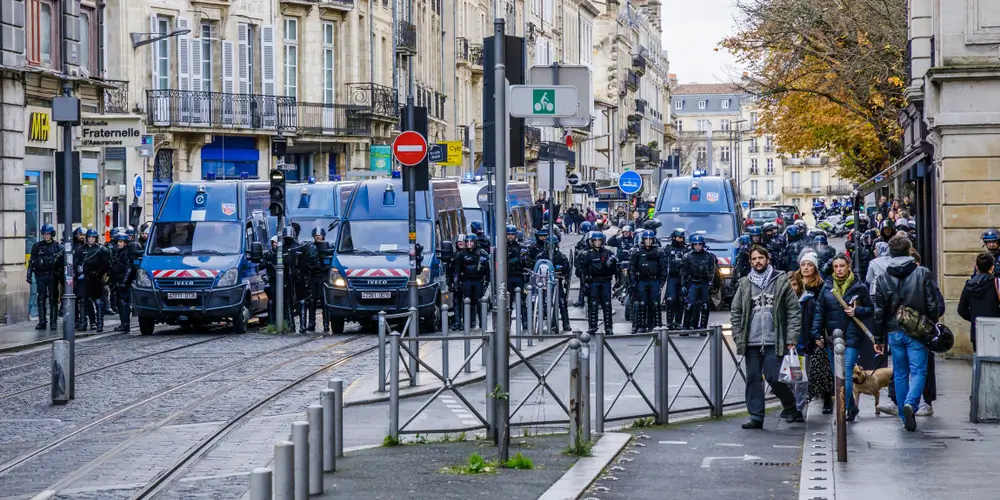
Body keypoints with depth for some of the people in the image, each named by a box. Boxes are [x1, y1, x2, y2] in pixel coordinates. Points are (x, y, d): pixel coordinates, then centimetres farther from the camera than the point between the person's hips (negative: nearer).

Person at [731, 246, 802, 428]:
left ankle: (790, 407, 17)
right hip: (751, 341, 3)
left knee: (774, 378, -8)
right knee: (753, 379, 4)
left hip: (774, 341, -3)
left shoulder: (781, 282, 3)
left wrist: (791, 338, -6)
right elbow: (735, 312, 11)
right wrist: (738, 338, 2)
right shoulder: (744, 284, 10)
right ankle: (756, 416, 11)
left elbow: (794, 310, 1)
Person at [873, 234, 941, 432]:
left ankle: (905, 416, 15)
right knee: (918, 371, 1)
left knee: (900, 373, 13)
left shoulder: (883, 278, 1)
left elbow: (879, 311, 3)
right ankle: (911, 404, -25)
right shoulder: (922, 274, -5)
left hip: (894, 332, 2)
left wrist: (879, 338, 10)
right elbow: (933, 305, -5)